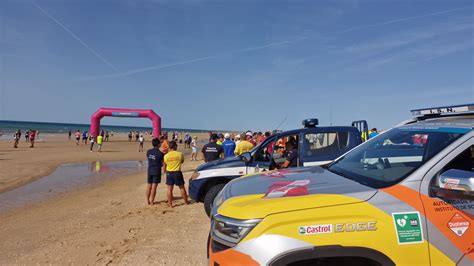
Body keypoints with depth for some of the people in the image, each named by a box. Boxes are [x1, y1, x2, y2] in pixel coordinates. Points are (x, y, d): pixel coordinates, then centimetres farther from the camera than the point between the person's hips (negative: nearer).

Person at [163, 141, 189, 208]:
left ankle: (170, 204, 10)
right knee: (182, 188, 12)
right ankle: (186, 202, 23)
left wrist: (164, 170, 23)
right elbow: (182, 161, 9)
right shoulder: (180, 154, -8)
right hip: (177, 172, -1)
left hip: (169, 173, 1)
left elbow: (165, 165, 6)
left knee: (169, 189, 7)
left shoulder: (166, 156, -5)